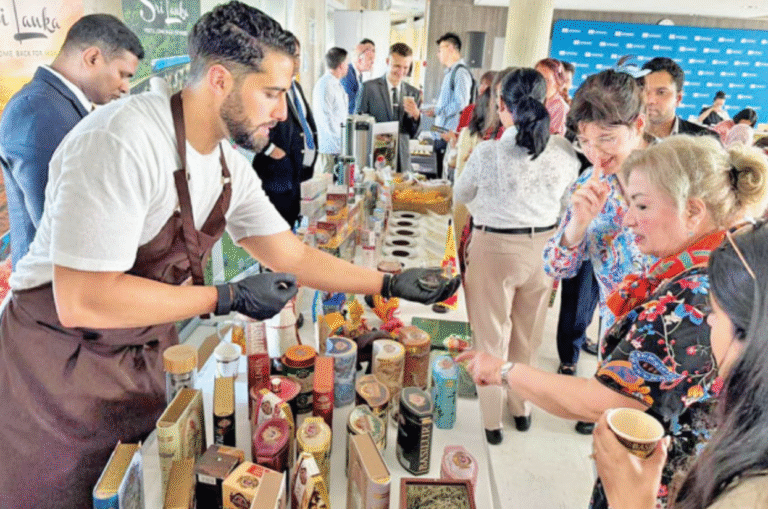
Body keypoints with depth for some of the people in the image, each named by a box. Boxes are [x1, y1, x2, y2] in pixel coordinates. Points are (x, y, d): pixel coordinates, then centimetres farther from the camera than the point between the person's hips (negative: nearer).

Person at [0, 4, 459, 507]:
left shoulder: (231, 166, -3)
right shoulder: (121, 141, -28)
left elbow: (294, 257, 3)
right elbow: (81, 300, -29)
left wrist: (392, 284, -1)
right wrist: (230, 298, -24)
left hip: (145, 364, 6)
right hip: (60, 367, -6)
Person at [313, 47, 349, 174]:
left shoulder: (337, 85, 19)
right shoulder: (324, 85, -12)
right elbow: (326, 118, -17)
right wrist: (342, 142, -17)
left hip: (341, 147, 9)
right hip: (331, 147, -9)